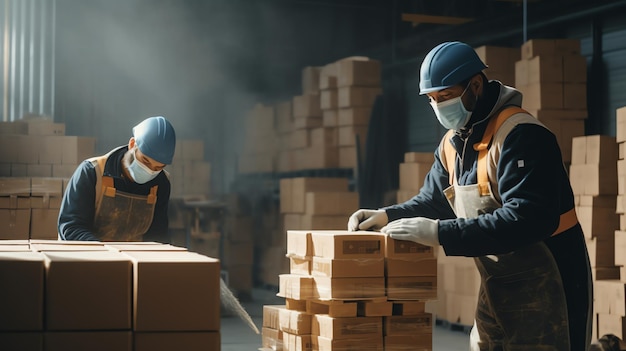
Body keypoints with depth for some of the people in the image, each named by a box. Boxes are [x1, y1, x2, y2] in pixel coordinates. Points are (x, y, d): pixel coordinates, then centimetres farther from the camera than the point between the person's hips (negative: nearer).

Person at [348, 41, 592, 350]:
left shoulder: (520, 135, -21)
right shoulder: (453, 142, 8)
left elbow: (530, 218, -31)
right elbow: (433, 201, 21)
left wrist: (440, 233, -31)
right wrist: (387, 216, 0)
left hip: (547, 286, -9)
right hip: (496, 288, 9)